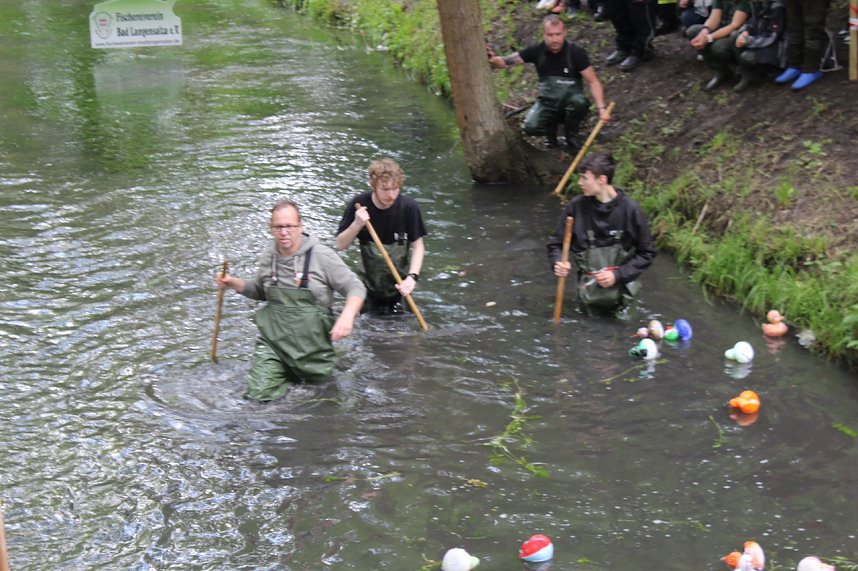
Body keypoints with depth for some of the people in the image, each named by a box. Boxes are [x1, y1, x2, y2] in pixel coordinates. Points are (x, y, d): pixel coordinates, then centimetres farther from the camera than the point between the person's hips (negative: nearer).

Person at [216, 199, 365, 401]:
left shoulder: (322, 256, -14)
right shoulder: (268, 256, 2)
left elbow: (356, 288, -11)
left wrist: (347, 316, -29)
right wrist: (234, 283, 3)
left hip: (311, 343, -3)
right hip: (273, 338, 3)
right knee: (259, 394, -10)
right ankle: (290, 375, 20)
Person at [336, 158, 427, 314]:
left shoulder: (408, 207, -18)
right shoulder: (358, 205, -17)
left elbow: (418, 245, -9)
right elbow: (341, 245, -11)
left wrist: (412, 277, -23)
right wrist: (357, 224, -28)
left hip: (398, 283, 0)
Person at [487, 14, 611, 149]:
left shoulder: (576, 52, -13)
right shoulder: (537, 50, -7)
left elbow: (593, 82, -13)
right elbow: (507, 61, -8)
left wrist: (602, 108, -26)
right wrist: (493, 59, -32)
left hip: (569, 99, -1)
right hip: (547, 102, 1)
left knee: (579, 102, -36)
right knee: (531, 127, -28)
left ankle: (571, 135, -3)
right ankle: (550, 131, 10)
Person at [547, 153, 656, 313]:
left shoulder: (630, 209, -8)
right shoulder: (577, 206, -5)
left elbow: (647, 253, 0)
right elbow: (556, 244, 7)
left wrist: (618, 274, -12)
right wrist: (558, 262, -15)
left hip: (620, 281, 0)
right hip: (589, 280, 1)